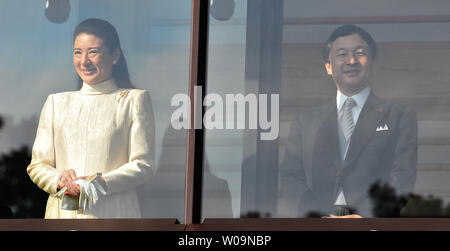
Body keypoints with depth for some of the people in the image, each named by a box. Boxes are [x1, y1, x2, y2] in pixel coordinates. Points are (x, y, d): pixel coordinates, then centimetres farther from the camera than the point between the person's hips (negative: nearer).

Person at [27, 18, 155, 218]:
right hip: (63, 213, 2)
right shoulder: (56, 102, 18)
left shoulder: (134, 101, 8)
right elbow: (37, 165, 15)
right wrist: (59, 180, -7)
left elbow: (144, 165, 1)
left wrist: (101, 183, -14)